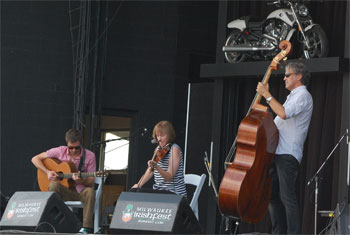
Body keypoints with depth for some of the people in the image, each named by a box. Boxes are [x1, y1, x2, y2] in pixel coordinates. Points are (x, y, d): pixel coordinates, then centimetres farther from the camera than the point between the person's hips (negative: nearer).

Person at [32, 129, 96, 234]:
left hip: (81, 192, -1)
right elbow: (35, 159, 4)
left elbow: (91, 182, -4)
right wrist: (47, 172, -10)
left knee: (90, 191, -35)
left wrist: (81, 180, -27)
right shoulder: (60, 151, -1)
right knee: (54, 185, -32)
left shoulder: (89, 156, -3)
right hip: (65, 191, 1)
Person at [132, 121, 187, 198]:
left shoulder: (174, 149, -10)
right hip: (158, 192, 7)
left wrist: (156, 167, -33)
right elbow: (150, 172, 15)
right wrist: (139, 185, 3)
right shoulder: (158, 149, 12)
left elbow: (169, 177, -19)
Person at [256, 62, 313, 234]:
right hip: (277, 153, 10)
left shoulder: (303, 95, -6)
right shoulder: (293, 97, 26)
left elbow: (283, 113, -23)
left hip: (288, 155, -10)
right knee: (272, 195, 10)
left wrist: (266, 95, -16)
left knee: (287, 197, -15)